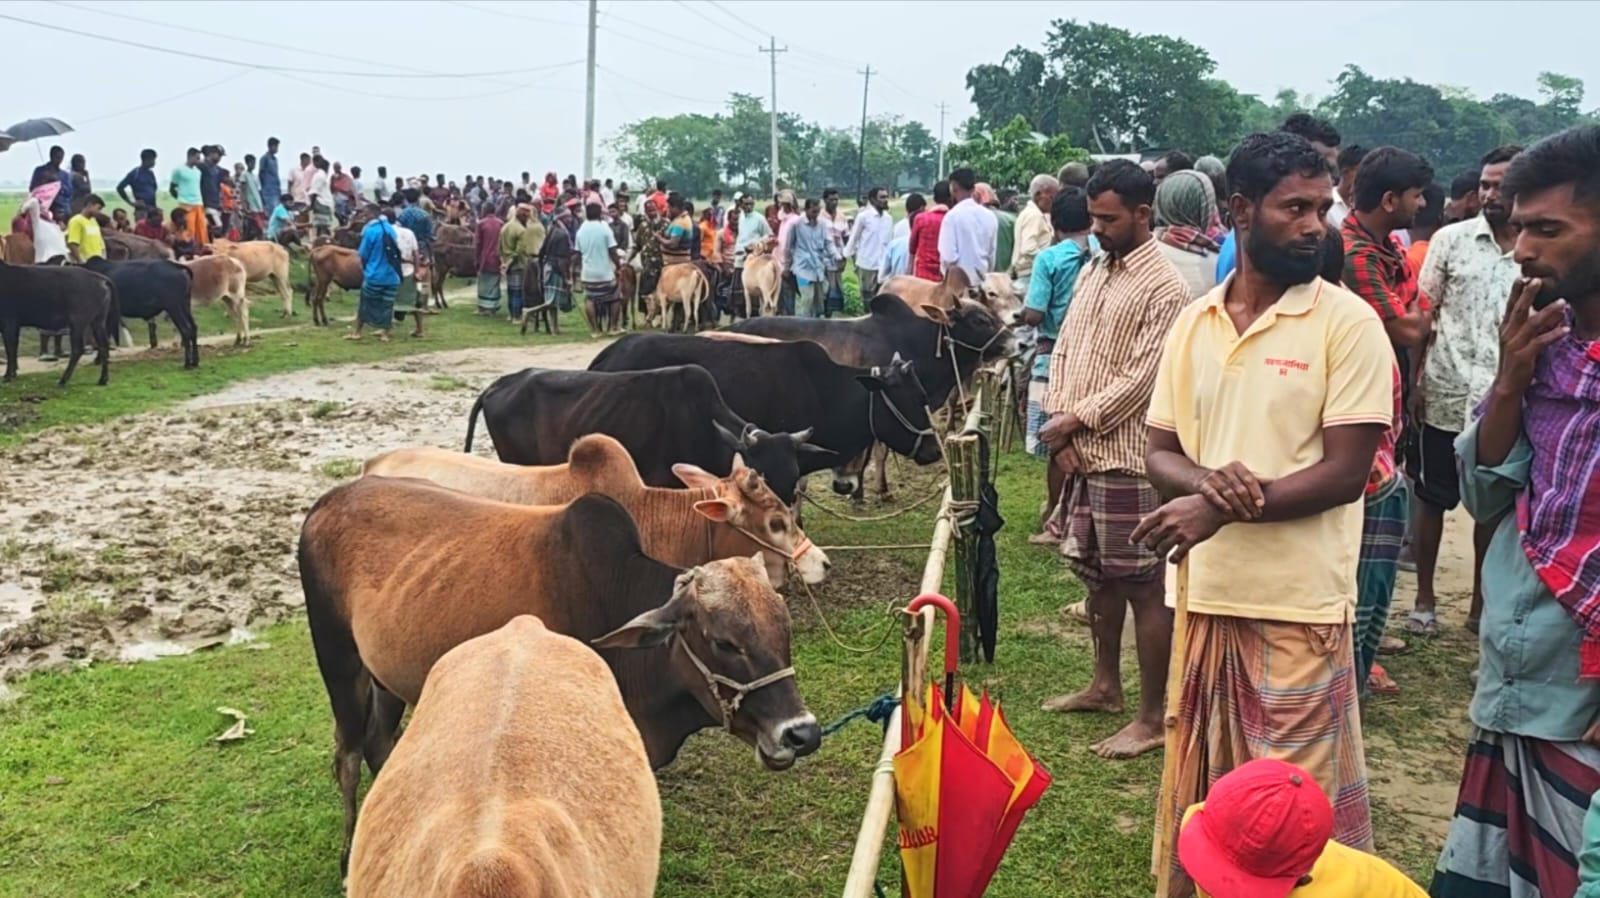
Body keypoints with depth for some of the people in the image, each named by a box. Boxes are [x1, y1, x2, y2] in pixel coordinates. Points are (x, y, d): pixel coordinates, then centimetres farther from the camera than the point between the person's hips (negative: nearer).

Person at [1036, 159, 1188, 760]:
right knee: (1097, 574, 19)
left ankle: (1152, 718, 8)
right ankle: (1105, 685, 34)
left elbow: (1139, 378, -17)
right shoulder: (1092, 271, 12)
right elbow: (1064, 353, 11)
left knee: (1143, 587, 0)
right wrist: (1059, 427, -2)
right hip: (1080, 451, 8)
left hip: (1128, 458, -8)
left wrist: (1076, 420, -11)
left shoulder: (1163, 288, -13)